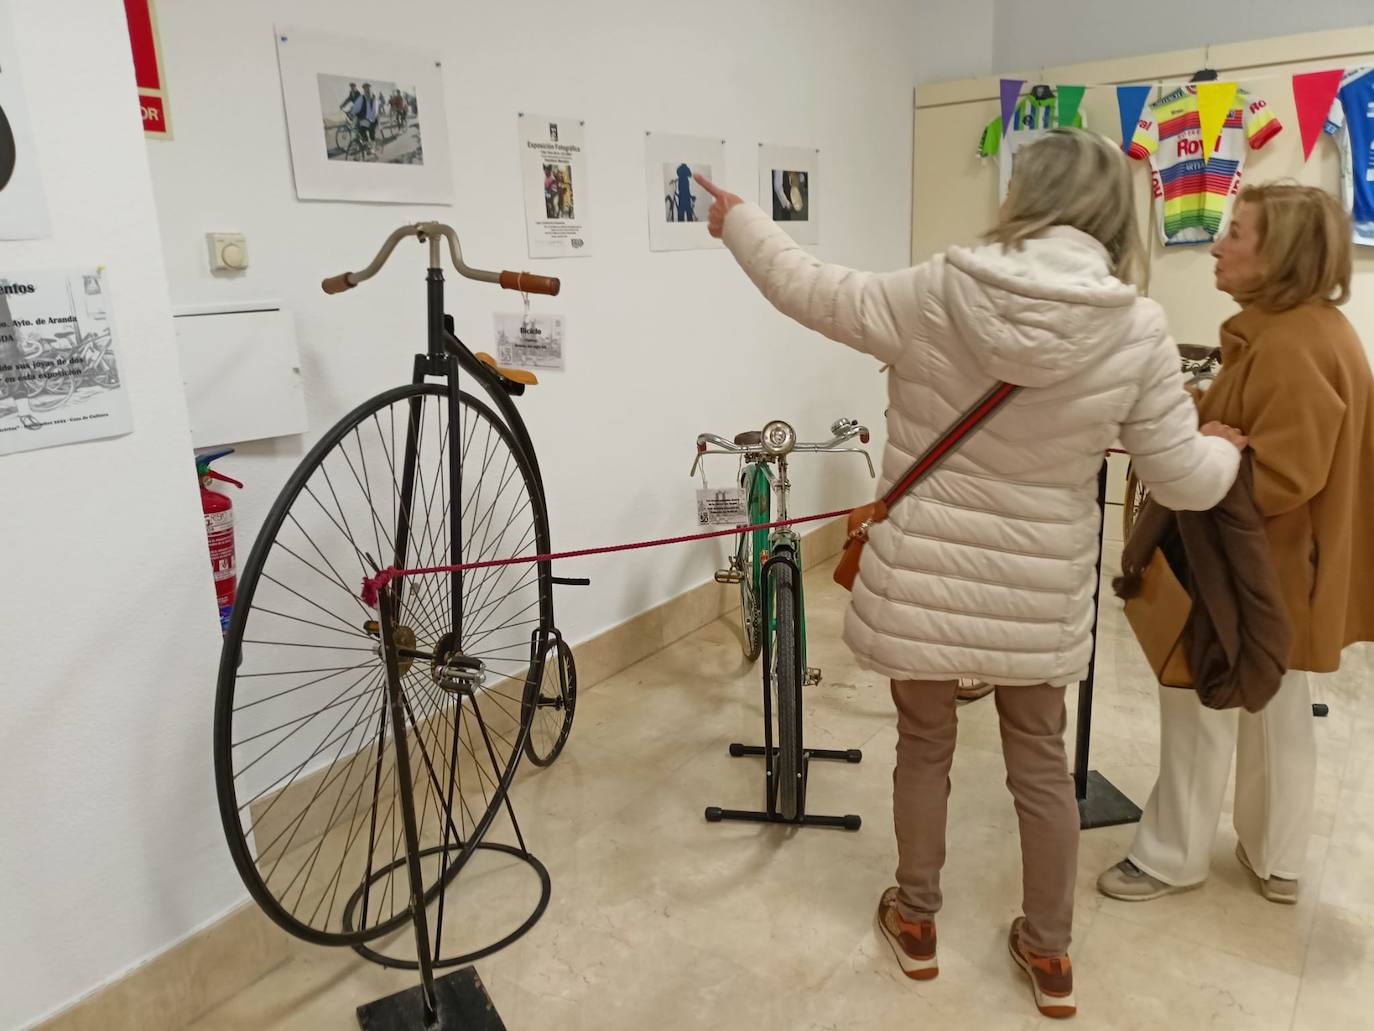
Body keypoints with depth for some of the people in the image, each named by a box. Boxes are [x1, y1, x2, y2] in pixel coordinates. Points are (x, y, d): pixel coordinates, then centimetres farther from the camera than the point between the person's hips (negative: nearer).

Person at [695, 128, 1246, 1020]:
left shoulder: (932, 294, -12)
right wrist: (1225, 447, 20)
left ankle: (916, 922, 40)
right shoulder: (1140, 330, -10)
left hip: (920, 578, 0)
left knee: (924, 745, 20)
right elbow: (1185, 481, -5)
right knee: (1040, 760, 20)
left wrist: (738, 221, 21)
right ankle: (1050, 955, 37)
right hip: (1037, 591, 1)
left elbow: (808, 289, 3)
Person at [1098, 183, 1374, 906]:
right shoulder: (1306, 331, 11)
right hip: (1278, 570, 10)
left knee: (1199, 706, 3)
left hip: (1252, 577, -10)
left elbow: (1278, 477, -28)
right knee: (1277, 712, 18)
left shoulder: (1294, 346, -23)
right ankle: (1275, 859, 33)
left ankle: (1170, 858, 20)